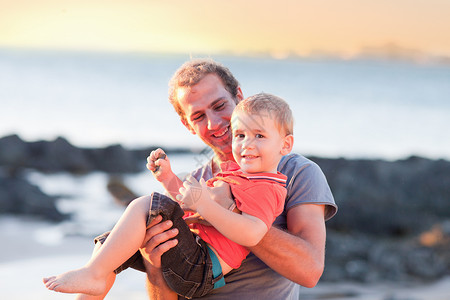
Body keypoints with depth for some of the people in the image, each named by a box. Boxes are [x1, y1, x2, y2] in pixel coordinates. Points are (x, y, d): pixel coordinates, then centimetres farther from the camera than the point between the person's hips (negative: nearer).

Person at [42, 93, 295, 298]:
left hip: (198, 269, -11)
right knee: (109, 243, 14)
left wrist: (205, 204, -32)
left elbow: (252, 235, -30)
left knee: (145, 205, -26)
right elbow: (190, 203, 33)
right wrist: (168, 176, 16)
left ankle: (93, 274, -20)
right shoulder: (235, 172, 22)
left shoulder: (264, 189, -10)